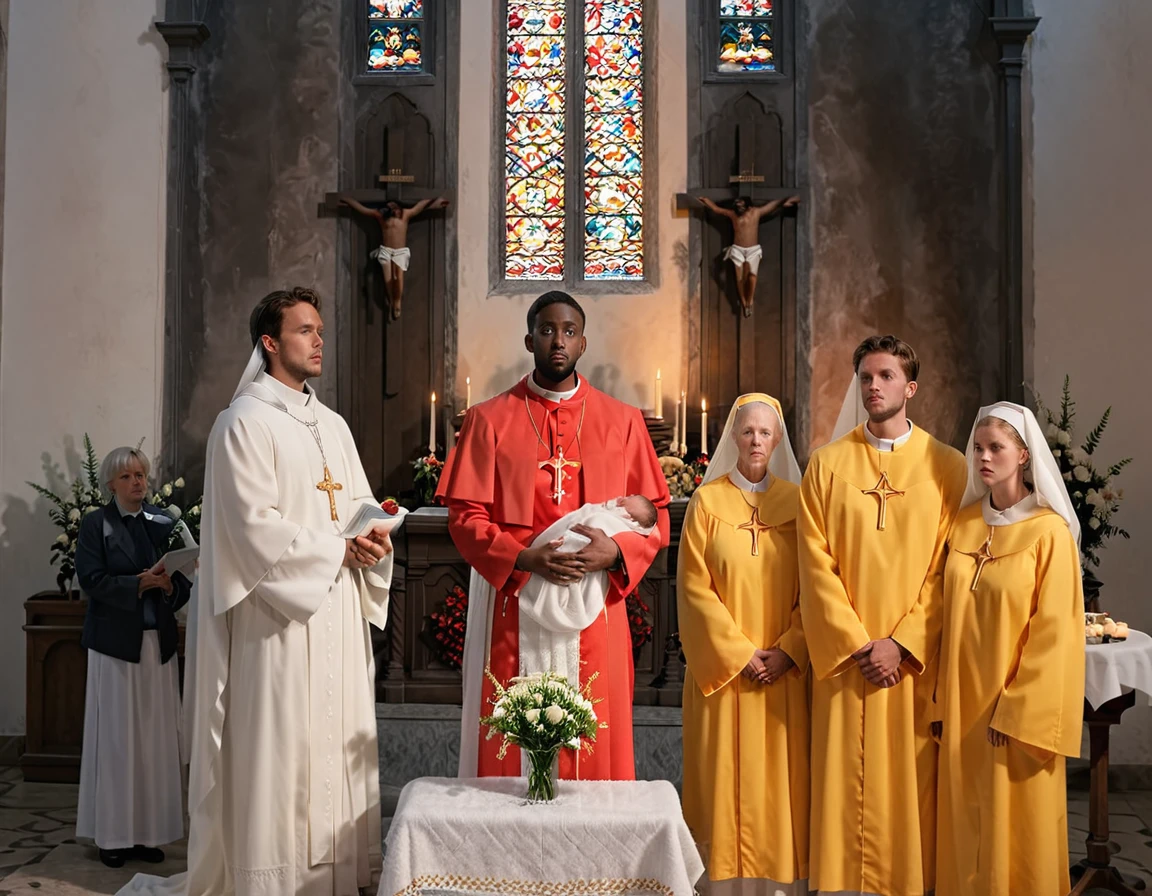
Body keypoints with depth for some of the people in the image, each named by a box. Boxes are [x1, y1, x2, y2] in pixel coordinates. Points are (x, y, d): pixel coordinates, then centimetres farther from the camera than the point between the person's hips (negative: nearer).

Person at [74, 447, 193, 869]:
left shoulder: (164, 522, 9)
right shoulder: (96, 524, -1)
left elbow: (183, 577, 8)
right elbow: (91, 580, -10)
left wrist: (170, 586, -13)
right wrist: (139, 584, -18)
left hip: (158, 641, 3)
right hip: (115, 641, -3)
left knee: (156, 738, 4)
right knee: (116, 738, 1)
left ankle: (147, 830, 13)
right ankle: (113, 834, 11)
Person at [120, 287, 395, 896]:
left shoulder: (333, 425, 16)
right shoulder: (244, 423, -8)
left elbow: (361, 503, 17)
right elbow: (257, 527, -16)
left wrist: (374, 538, -5)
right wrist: (338, 549, -13)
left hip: (337, 615, 8)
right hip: (277, 619, -7)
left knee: (339, 740, 10)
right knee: (279, 752, -3)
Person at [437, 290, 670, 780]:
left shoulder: (622, 421, 7)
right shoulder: (488, 420, 4)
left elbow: (656, 517, 6)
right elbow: (464, 518, 0)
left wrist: (615, 551, -14)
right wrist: (524, 559, -16)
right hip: (513, 608, -1)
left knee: (594, 752, 5)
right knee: (511, 751, 4)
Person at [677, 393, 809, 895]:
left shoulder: (796, 501, 5)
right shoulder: (708, 501, 1)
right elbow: (695, 587, -4)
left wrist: (787, 651, -9)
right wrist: (740, 653, -11)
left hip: (784, 672, 1)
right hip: (723, 667, -1)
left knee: (781, 779, 4)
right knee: (727, 777, 1)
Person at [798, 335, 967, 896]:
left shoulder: (947, 466, 3)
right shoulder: (827, 464, 5)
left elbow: (946, 568, -2)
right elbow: (815, 563, 0)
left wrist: (902, 644, -11)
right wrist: (856, 645, -9)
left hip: (916, 658, 0)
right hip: (843, 656, 1)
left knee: (910, 783, 4)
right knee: (843, 783, 3)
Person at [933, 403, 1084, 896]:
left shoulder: (1048, 531, -10)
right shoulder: (963, 524, 5)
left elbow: (1053, 630, -13)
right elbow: (949, 619, 8)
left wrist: (1016, 709, -16)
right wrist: (941, 699, 5)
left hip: (1017, 706, -5)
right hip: (963, 702, 5)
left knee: (1016, 832, 7)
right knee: (966, 822, 13)